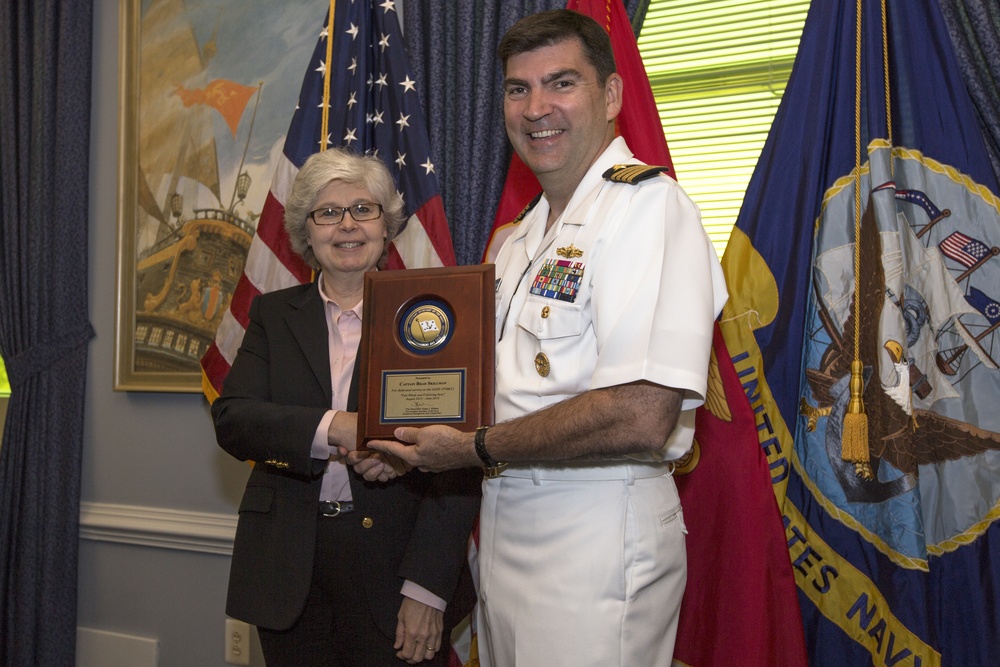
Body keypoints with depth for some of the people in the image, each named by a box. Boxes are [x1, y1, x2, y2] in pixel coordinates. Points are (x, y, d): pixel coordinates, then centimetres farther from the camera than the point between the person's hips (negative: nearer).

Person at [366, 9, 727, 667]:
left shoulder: (647, 203, -16)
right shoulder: (526, 236, 15)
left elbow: (640, 420, -26)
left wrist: (474, 448, -16)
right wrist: (420, 440, 1)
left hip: (594, 535, -9)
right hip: (507, 526, 9)